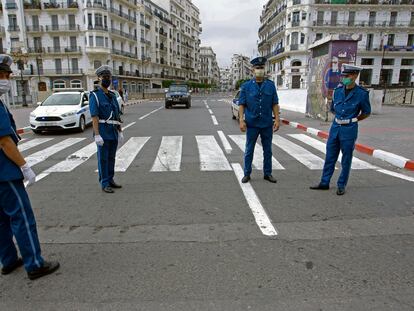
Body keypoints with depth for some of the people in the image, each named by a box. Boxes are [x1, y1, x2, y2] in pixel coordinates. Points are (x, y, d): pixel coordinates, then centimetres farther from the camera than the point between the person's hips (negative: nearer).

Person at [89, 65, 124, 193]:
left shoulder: (112, 95, 15)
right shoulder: (95, 95, -6)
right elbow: (94, 117, -13)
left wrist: (120, 132, 11)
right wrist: (97, 135, -19)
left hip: (114, 132, 7)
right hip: (103, 132, -7)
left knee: (111, 157, 12)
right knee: (103, 158, -1)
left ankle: (110, 180, 22)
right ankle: (104, 184, 6)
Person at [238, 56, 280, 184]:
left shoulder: (270, 85, 5)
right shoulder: (246, 86, 1)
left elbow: (275, 104, 5)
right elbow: (241, 104, -1)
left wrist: (277, 119, -4)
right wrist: (241, 120, -10)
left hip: (267, 124, 2)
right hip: (252, 124, -1)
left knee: (267, 150, 10)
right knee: (249, 150, 6)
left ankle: (268, 173, 23)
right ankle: (247, 174, 17)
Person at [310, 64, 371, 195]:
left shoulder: (361, 93, -8)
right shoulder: (338, 91, 3)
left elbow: (366, 112, 6)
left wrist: (352, 120, 10)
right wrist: (340, 118, 13)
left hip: (349, 130, -4)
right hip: (335, 127, 4)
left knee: (346, 160, 6)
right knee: (330, 157, 10)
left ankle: (341, 185, 18)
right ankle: (324, 183, 20)